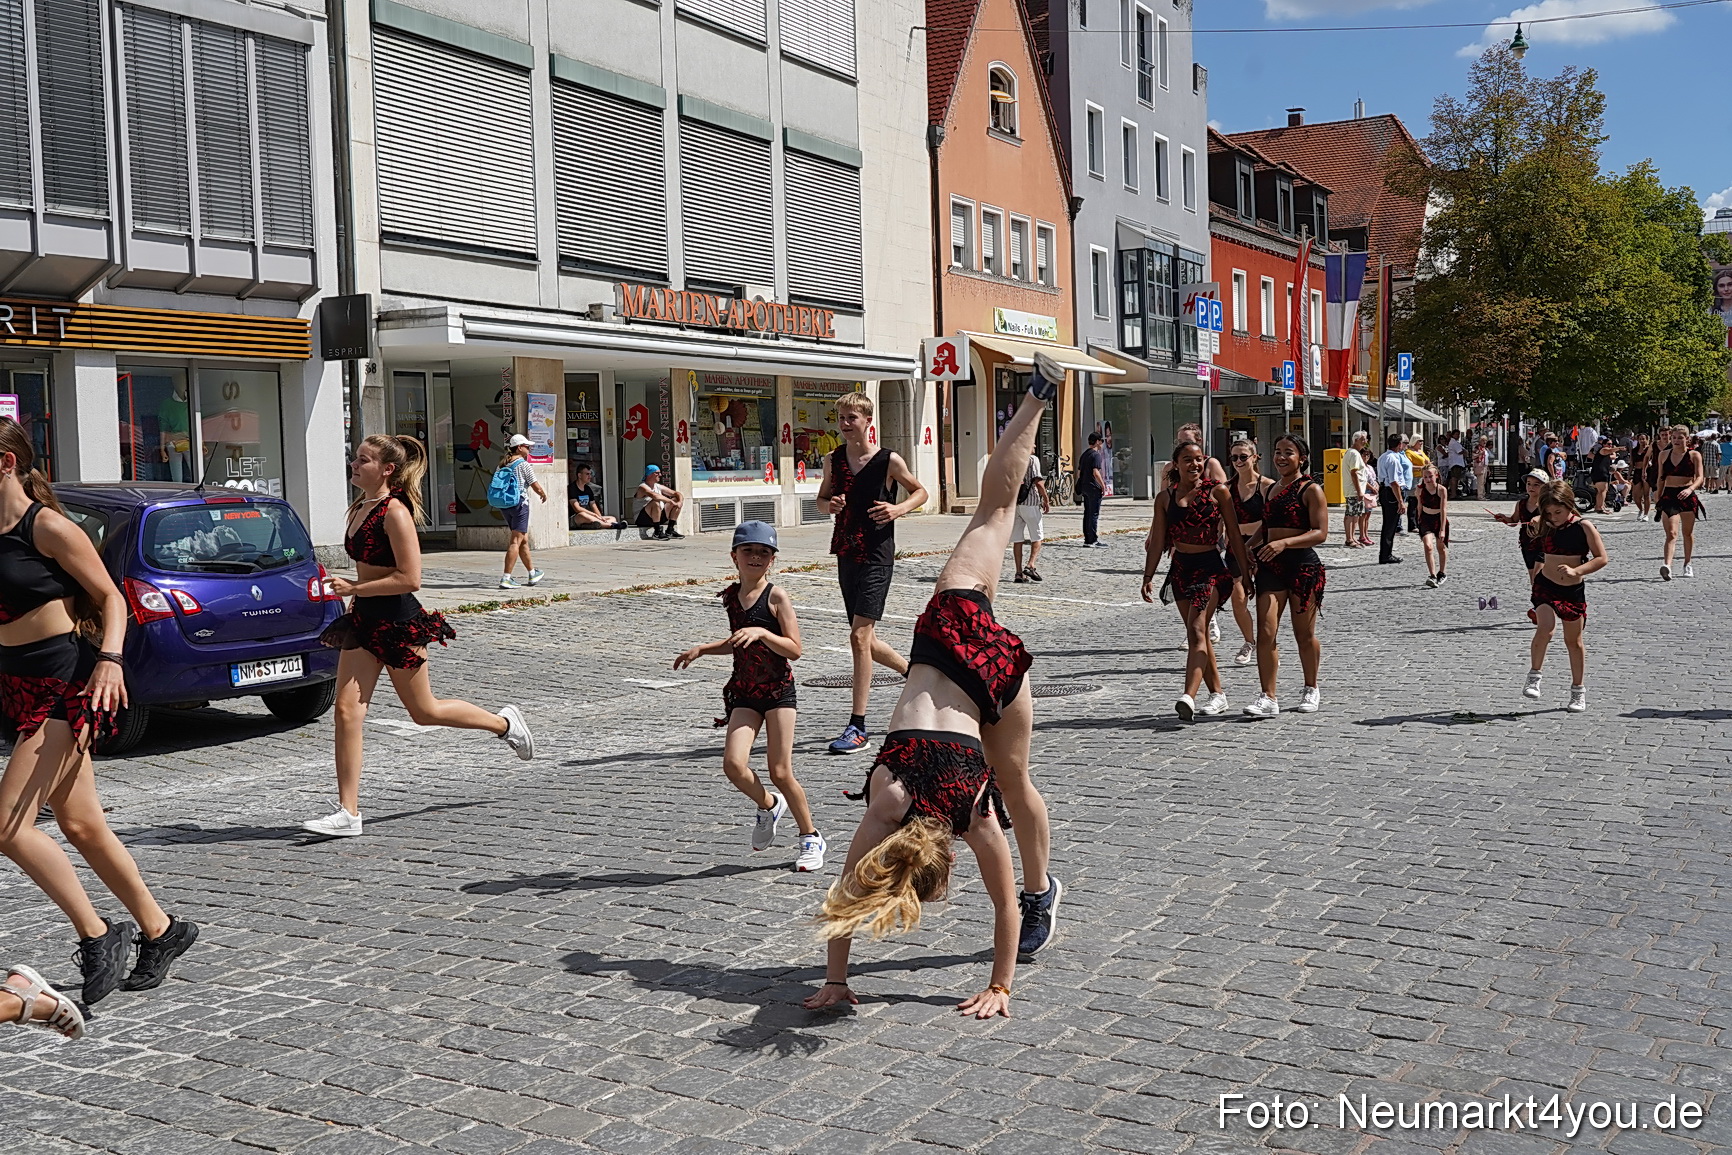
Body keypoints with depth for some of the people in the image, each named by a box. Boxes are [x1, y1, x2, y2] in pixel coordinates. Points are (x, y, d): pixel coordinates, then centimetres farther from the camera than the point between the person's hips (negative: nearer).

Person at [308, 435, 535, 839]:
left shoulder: (395, 511, -17)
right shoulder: (359, 509, 9)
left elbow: (410, 578, -23)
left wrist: (353, 590, -21)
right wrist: (353, 595, 20)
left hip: (398, 622, -8)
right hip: (364, 621, 8)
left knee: (423, 711, 7)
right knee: (346, 711, -2)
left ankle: (503, 723, 30)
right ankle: (348, 813, 1)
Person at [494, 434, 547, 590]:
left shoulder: (502, 465, 13)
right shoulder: (524, 464, -7)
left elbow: (494, 487, 14)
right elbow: (536, 486, -6)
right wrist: (544, 495, 14)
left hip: (504, 505, 8)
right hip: (519, 504, -8)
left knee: (524, 540, 18)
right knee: (516, 541, -8)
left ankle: (533, 574, 28)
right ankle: (506, 578, -15)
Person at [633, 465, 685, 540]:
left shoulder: (659, 487, 10)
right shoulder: (642, 487, -13)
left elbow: (677, 493, 11)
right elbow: (654, 496, -34)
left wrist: (680, 502, -11)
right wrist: (671, 501, -32)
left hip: (658, 517, 8)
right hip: (643, 519, -8)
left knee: (677, 500, 4)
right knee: (655, 502, -35)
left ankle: (670, 530, -1)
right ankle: (657, 532, -27)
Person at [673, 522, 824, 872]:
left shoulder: (777, 597, -9)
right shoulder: (731, 596, 8)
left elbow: (794, 649, -13)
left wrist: (761, 633, -26)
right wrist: (702, 649, 16)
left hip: (778, 690, -4)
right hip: (744, 692, 5)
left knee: (780, 772, -3)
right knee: (733, 764, -14)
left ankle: (811, 837, 18)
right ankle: (769, 805, 18)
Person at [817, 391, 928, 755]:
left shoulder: (889, 461, -7)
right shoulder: (833, 460, 6)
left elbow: (921, 492, 6)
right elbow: (821, 499, 18)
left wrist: (898, 509, -13)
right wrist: (830, 505, -5)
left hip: (876, 557, -6)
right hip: (846, 555, 6)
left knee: (859, 636, -14)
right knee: (866, 640, 13)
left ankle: (857, 727, -11)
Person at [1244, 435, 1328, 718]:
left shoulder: (1311, 490, -5)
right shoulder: (1273, 489, 16)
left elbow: (1320, 533, -14)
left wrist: (1284, 543, -26)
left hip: (1303, 565, -5)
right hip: (1271, 565, 5)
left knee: (1304, 634, 8)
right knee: (1265, 633, -8)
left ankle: (1311, 690, 27)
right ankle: (1268, 698, -7)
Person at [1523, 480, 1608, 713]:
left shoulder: (1584, 527, -9)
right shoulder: (1546, 526, 2)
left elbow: (1602, 558, -12)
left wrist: (1575, 571, -22)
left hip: (1573, 590, -1)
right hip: (1545, 585, 1)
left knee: (1573, 641, 10)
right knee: (1544, 627, -25)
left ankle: (1578, 690, 24)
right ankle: (1534, 676, -11)